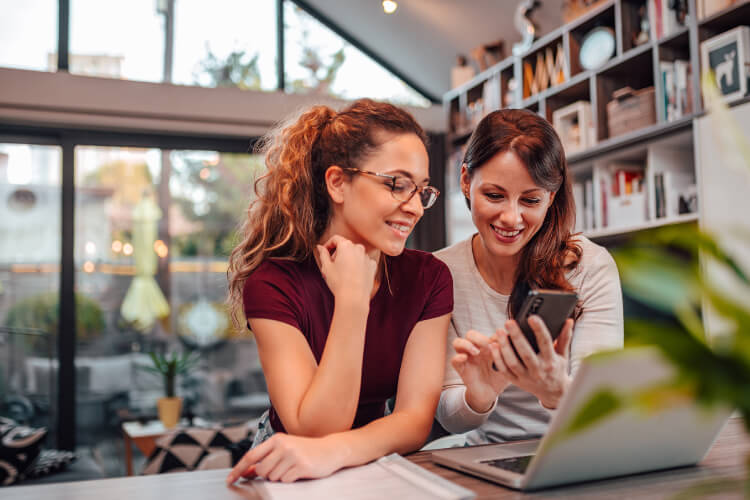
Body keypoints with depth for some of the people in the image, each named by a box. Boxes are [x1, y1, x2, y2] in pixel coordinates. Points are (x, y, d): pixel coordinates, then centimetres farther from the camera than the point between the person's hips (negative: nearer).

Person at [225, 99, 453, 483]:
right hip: (291, 474, -2)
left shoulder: (429, 278, -8)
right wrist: (352, 298, -28)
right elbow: (316, 431, -22)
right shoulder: (274, 285, -17)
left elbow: (416, 418, -15)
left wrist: (333, 452, -33)